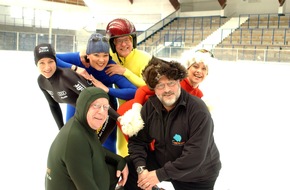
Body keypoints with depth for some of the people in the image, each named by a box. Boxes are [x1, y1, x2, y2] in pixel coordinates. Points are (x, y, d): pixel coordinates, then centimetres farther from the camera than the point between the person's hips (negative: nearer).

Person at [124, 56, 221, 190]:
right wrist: (141, 168, -22)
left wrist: (160, 174, -30)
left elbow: (195, 156, -32)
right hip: (162, 162, 4)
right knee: (128, 167, -9)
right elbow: (137, 140, -4)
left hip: (197, 177, -4)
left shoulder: (198, 110, -28)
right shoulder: (149, 107, -10)